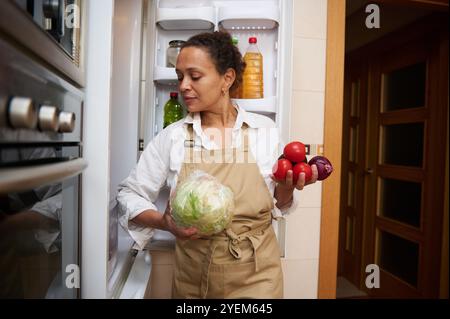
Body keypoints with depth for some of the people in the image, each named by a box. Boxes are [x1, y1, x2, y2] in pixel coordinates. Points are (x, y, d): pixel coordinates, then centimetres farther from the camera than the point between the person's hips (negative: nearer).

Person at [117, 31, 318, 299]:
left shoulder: (264, 129, -5)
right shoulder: (172, 137, -6)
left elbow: (276, 205, 5)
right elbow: (130, 195, 1)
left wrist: (287, 186, -17)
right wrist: (165, 223, -17)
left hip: (256, 276, 0)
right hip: (192, 277, 1)